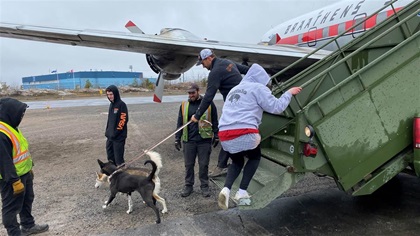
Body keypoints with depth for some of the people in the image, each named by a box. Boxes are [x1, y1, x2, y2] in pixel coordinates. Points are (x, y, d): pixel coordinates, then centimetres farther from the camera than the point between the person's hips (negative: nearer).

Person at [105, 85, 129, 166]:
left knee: (118, 156, -4)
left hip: (119, 136, -8)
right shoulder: (111, 104, 12)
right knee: (110, 154, 16)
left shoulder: (121, 105, -12)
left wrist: (116, 132, -17)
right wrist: (107, 131, 13)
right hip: (110, 135, 8)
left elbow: (124, 120, -17)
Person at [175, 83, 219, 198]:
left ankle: (204, 186, 21)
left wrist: (216, 136, 2)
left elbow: (215, 121, 4)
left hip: (204, 140, -2)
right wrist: (177, 139, 8)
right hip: (189, 140, 2)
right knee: (188, 164, 10)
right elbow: (180, 123, 11)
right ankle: (188, 186, 24)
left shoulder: (209, 103, 0)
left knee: (203, 164, 7)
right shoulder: (184, 105, 7)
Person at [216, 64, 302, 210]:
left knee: (237, 162, 29)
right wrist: (289, 93, 18)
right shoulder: (258, 88, 6)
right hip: (245, 134, -6)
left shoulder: (235, 89, 28)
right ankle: (242, 192, 14)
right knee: (255, 157, 24)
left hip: (224, 135, 6)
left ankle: (226, 189, 4)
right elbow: (276, 107, 4)